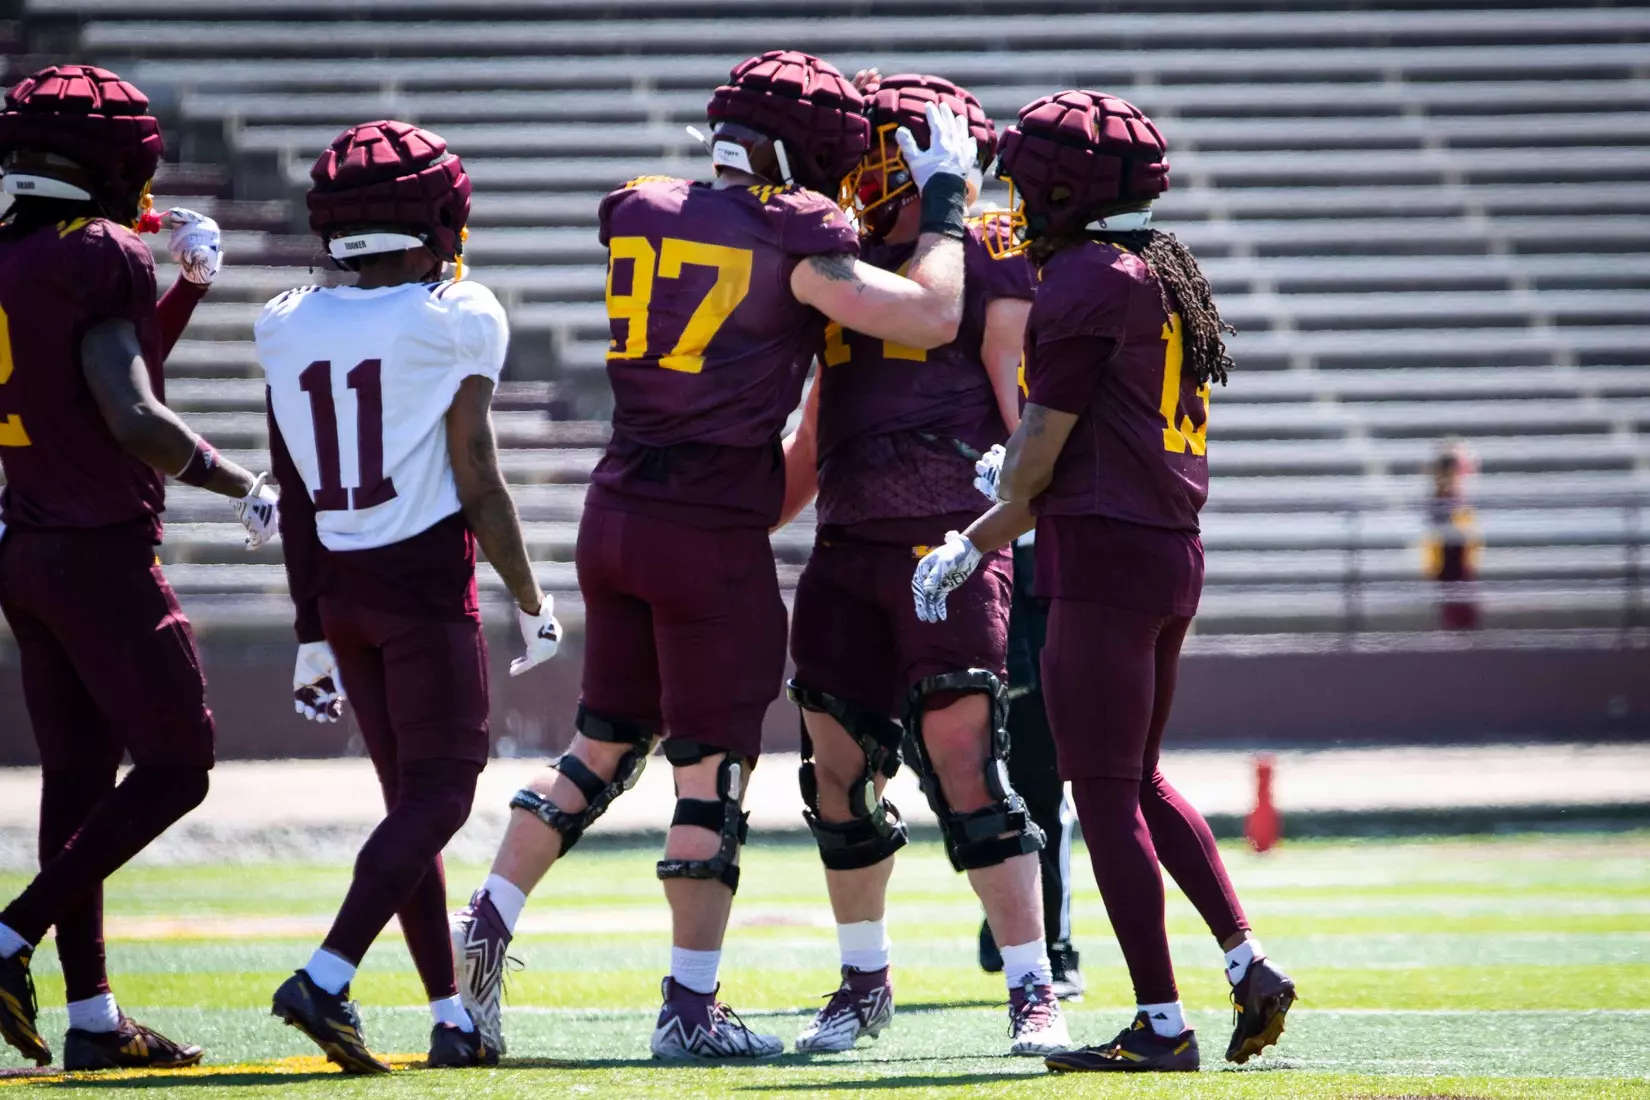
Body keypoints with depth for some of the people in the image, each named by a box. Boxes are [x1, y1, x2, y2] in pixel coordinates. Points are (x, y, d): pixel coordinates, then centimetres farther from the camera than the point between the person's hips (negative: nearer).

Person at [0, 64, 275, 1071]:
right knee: (175, 766, -2)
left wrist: (188, 289, 20)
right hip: (103, 553, -9)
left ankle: (94, 1017, 10)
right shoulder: (96, 260, -14)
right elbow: (133, 419, -21)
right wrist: (243, 484, -11)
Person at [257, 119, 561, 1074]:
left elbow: (296, 507, 11)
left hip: (341, 590, 6)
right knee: (439, 791, -3)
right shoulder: (449, 323, -9)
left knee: (411, 793, 13)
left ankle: (451, 1015, 12)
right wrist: (533, 603, 1)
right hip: (425, 579, -6)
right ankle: (327, 977, -19)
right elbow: (478, 483, -10)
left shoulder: (293, 332, 7)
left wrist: (314, 634, 17)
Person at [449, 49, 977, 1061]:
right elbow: (932, 318, -13)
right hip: (712, 531, -6)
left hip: (617, 515, 6)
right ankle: (691, 1008, 4)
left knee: (606, 743, 19)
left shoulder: (638, 216, 8)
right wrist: (946, 201, 1)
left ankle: (488, 922, 11)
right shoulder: (792, 239, -12)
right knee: (714, 768, 2)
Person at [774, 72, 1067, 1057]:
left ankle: (1034, 990, -9)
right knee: (840, 768, 8)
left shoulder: (989, 258, -2)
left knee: (965, 761, -13)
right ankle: (866, 984, 24)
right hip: (849, 545, 7)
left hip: (948, 541, -7)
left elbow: (1024, 407, -7)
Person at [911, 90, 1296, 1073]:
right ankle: (1248, 963, 14)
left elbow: (1041, 448, -11)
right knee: (1140, 779, 20)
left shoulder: (1087, 282, -12)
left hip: (1104, 554, -9)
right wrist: (978, 543, 20)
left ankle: (1162, 1022, -2)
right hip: (1174, 551, 9)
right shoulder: (1174, 280, 15)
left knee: (1106, 792, -3)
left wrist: (975, 537, 8)